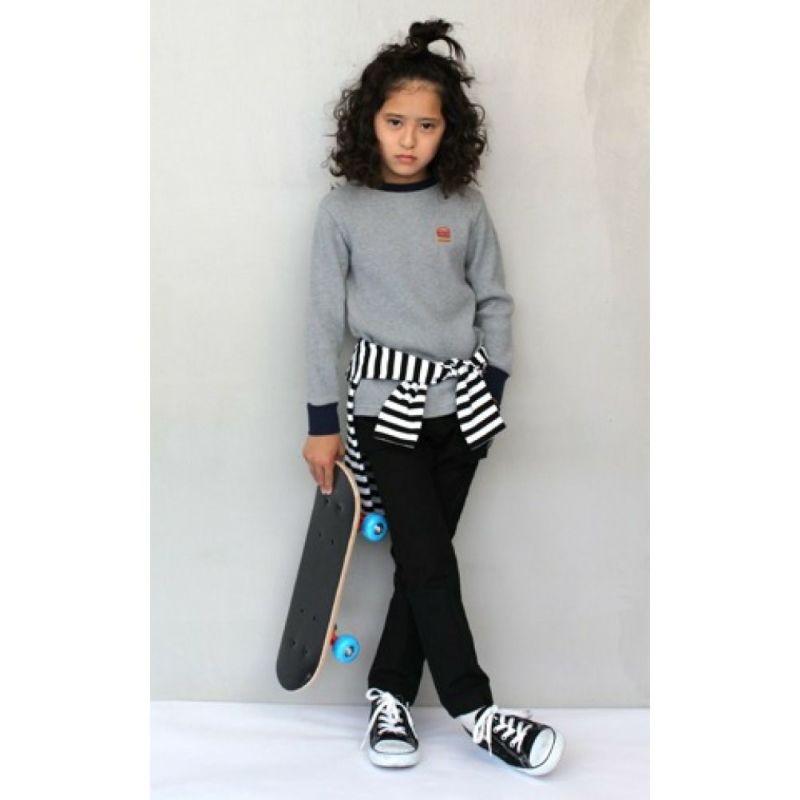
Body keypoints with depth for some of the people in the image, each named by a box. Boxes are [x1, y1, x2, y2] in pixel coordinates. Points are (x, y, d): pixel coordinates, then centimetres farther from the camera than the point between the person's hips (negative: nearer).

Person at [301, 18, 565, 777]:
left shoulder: (466, 208, 2)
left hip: (459, 401, 3)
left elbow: (494, 303, 9)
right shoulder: (342, 209, -3)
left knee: (423, 557, 5)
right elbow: (324, 319, -2)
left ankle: (389, 694, 18)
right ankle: (477, 712, 3)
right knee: (430, 560, -6)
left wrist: (492, 390, 4)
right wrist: (322, 423, -3)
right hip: (385, 403, -2)